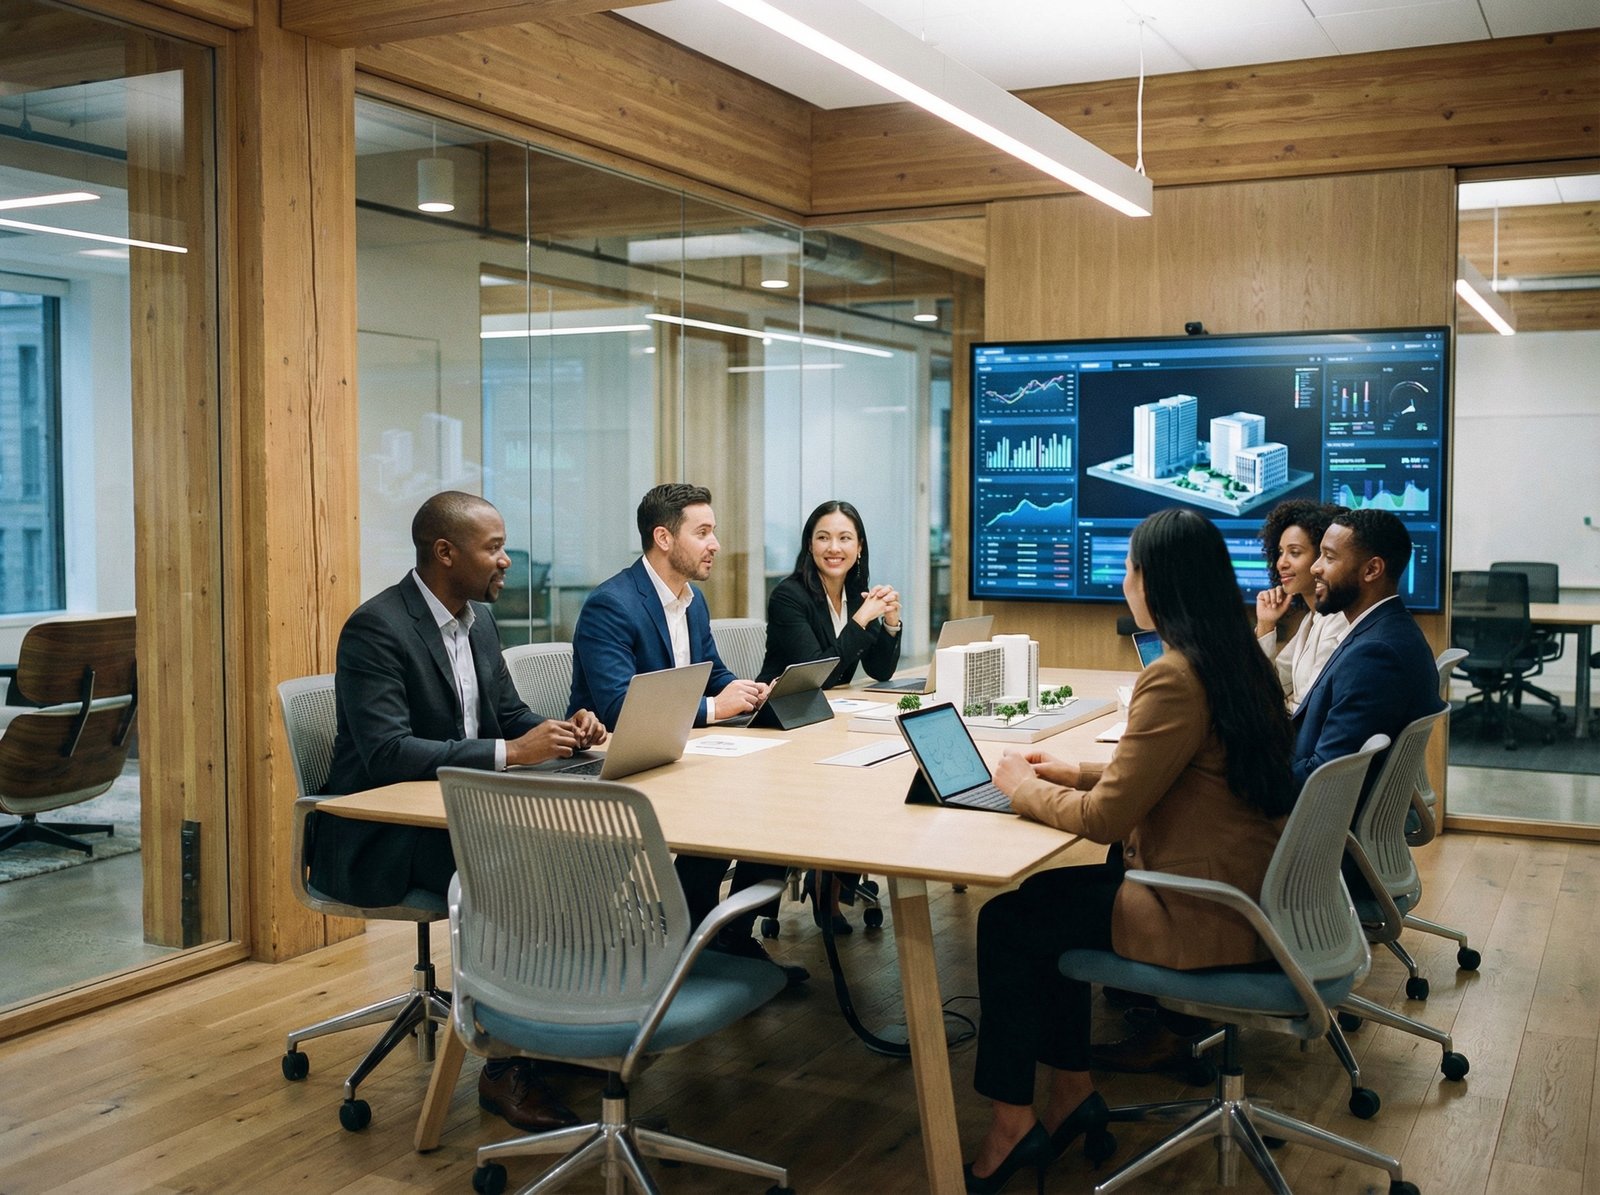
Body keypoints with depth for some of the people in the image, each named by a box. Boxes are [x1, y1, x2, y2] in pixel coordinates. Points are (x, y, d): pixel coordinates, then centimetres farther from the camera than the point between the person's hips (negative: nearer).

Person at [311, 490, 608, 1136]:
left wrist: (560, 731, -9)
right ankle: (505, 1069, -14)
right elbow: (388, 753, -29)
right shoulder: (375, 629, -19)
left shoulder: (478, 617, 8)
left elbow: (509, 712, 15)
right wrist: (511, 752, -33)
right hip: (381, 834, -8)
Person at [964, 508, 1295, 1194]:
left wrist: (1022, 787, -4)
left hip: (1204, 916, -9)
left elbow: (1105, 818, -20)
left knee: (1005, 922, 3)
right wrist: (1076, 774, 13)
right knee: (1046, 898, 19)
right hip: (1242, 888, 9)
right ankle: (1074, 1093, 23)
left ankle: (1011, 1124, 14)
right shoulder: (1243, 662, 6)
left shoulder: (1173, 679, -23)